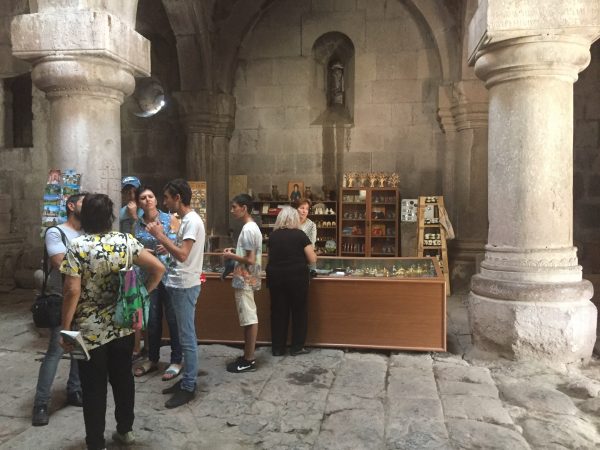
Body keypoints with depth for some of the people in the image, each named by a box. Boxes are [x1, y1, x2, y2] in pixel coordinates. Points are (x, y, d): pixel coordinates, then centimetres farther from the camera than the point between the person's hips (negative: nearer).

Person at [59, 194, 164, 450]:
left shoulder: (77, 247, -14)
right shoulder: (127, 241, -4)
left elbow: (72, 292, -18)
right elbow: (158, 268, -6)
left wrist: (65, 329, -8)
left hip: (90, 331, -3)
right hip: (123, 326, 4)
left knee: (93, 387, 9)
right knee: (123, 378, 19)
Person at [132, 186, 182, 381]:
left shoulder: (168, 219, -4)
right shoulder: (137, 224, 5)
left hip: (169, 273, -4)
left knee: (172, 318, 2)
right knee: (152, 319, 13)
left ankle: (176, 361, 14)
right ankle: (152, 359, 29)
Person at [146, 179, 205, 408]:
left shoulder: (192, 221, -16)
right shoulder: (185, 220, 14)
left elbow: (183, 255, -24)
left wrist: (160, 236, -16)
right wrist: (162, 239, 5)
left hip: (185, 286, -10)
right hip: (179, 285, 10)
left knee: (187, 338, -2)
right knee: (185, 336, 16)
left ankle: (189, 387, 8)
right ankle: (187, 380, 26)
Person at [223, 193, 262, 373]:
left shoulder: (248, 230, -19)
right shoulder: (252, 227, 13)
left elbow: (250, 260, -22)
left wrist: (231, 256, -11)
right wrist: (235, 251, 10)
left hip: (245, 281, -10)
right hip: (247, 280, 10)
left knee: (249, 320, -3)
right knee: (249, 319, 14)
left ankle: (249, 361, 6)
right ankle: (248, 357, 22)